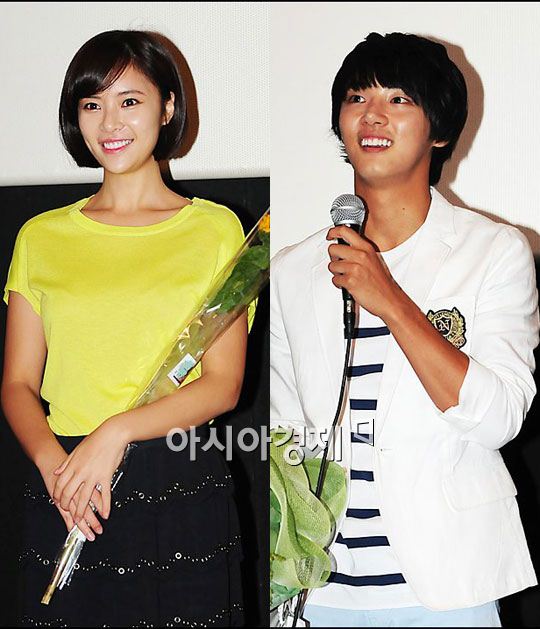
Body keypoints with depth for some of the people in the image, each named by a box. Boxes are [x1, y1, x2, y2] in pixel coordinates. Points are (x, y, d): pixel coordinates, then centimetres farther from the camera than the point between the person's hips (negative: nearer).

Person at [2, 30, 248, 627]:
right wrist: (52, 462, -13)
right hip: (63, 500, 2)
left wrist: (115, 433, -17)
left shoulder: (214, 229, 3)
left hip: (183, 492, -1)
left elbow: (222, 385, -3)